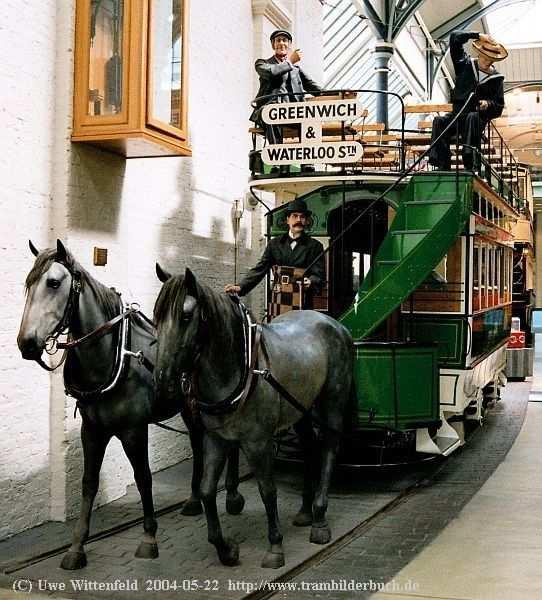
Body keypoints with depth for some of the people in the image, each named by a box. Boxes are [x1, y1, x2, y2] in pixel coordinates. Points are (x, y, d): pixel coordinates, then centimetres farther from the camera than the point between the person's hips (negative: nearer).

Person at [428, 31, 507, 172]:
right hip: (458, 114, 1)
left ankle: (469, 164, -49)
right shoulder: (465, 64, 9)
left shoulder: (497, 78, 9)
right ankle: (443, 166, -38)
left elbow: (499, 105, 11)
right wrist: (477, 35, -1)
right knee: (439, 121, -30)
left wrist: (488, 104, -11)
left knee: (472, 117, -38)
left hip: (479, 117, -1)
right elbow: (455, 38, 5)